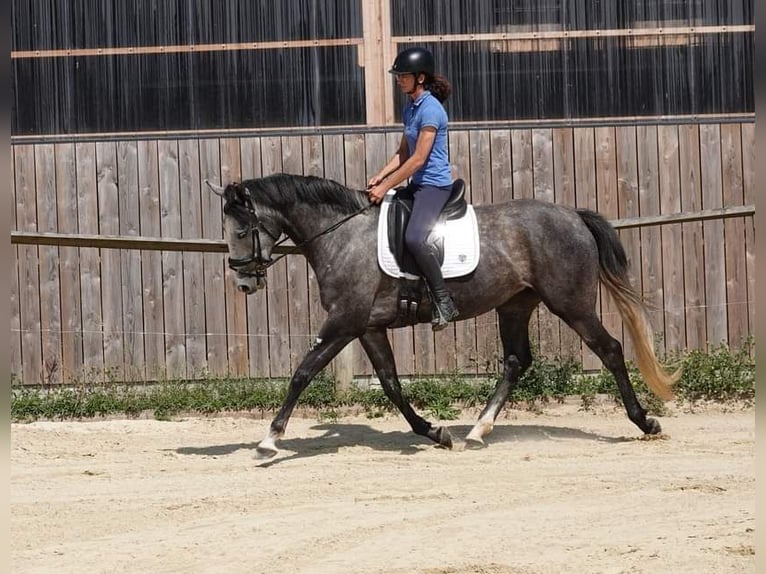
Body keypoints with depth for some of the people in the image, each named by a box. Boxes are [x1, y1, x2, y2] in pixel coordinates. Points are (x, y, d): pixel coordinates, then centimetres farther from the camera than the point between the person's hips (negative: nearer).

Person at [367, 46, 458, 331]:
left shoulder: (430, 110, -17)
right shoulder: (410, 107, 13)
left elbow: (418, 159, -19)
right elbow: (403, 152, 17)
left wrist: (386, 186, -17)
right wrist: (380, 176, 2)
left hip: (435, 185, -11)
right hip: (417, 184, 11)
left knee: (414, 237, -30)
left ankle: (443, 302, -22)